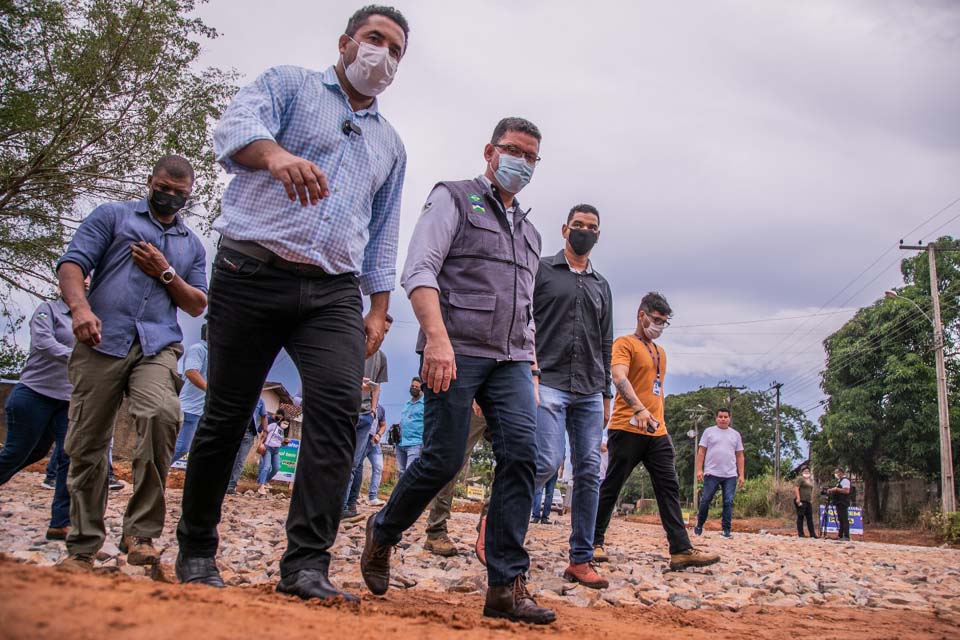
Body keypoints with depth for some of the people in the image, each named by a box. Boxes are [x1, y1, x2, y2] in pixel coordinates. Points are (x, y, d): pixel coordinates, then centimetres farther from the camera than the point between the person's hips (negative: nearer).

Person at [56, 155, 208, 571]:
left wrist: (166, 273, 4)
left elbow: (198, 306, 21)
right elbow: (72, 264, 3)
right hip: (102, 342, -1)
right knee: (86, 444, -1)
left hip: (157, 346, 1)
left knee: (163, 415, -27)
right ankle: (83, 546, 12)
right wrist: (80, 306, -17)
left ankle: (141, 532, -18)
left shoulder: (192, 246, 25)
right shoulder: (113, 216, 16)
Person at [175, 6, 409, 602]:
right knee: (226, 414, 2)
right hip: (254, 272, -3)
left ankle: (306, 565, -17)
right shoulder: (289, 85, 9)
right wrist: (275, 154, -37)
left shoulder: (390, 144, 23)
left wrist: (379, 307, 12)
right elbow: (235, 129, -13)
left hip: (334, 292, 3)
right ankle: (196, 551, 19)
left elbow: (383, 235, 24)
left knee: (339, 407, -18)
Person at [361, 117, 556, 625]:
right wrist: (437, 337, -23)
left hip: (510, 360, 6)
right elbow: (419, 271, -8)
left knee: (521, 454, -12)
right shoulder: (453, 198, 6)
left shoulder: (529, 233, 26)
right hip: (455, 352, -5)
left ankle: (506, 586, -10)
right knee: (443, 461, -7)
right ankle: (383, 532, 22)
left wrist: (531, 369, 15)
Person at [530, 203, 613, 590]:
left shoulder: (601, 286, 21)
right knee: (548, 462, -19)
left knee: (589, 473, 1)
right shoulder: (542, 270, 7)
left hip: (589, 392, 5)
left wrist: (605, 395, 16)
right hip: (548, 384, -5)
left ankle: (581, 561, 6)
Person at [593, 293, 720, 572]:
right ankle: (595, 543, 11)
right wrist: (639, 408, -36)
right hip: (627, 430, -8)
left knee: (669, 488, 0)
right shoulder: (625, 344, -4)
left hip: (657, 433, 8)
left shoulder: (660, 352, 22)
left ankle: (681, 550, -4)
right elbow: (619, 378, -21)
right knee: (611, 488, 0)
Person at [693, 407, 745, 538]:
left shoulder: (735, 434, 12)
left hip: (730, 475, 2)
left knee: (728, 503, 0)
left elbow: (740, 456, 12)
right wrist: (699, 470, -6)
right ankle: (699, 525, 17)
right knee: (705, 500, 1)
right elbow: (701, 452, 3)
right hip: (711, 474, -2)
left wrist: (741, 475, 5)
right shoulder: (709, 432, 6)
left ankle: (726, 530, 4)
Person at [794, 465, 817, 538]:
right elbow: (796, 488, -15)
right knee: (800, 517, -3)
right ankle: (800, 533, 0)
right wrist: (798, 498, -23)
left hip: (808, 501, 8)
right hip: (801, 501, -8)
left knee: (810, 517, 8)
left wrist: (811, 500, 20)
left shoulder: (810, 480, 20)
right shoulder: (800, 478, -5)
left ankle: (812, 534, 11)